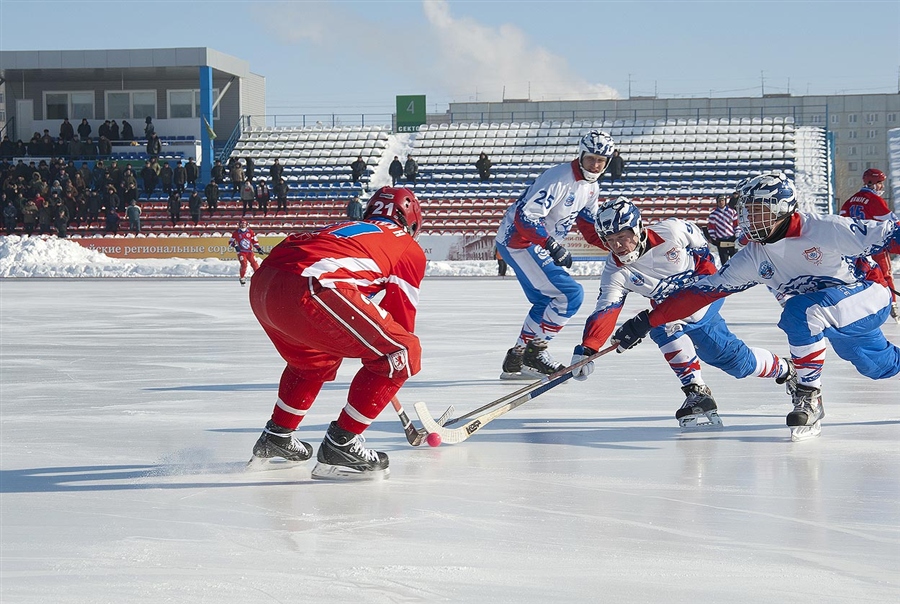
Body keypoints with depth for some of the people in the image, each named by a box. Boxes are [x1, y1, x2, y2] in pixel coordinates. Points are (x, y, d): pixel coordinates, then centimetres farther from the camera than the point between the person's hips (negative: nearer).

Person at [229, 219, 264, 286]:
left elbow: (254, 241, 13)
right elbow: (230, 242, 4)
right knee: (244, 264, -20)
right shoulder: (236, 233, 1)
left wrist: (258, 248, 4)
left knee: (255, 264, -5)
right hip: (241, 252, -3)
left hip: (249, 252, 3)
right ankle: (242, 278, -7)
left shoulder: (250, 232, 6)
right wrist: (235, 246, -15)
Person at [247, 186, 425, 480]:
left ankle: (276, 435, 45)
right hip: (308, 291, -8)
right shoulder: (409, 248, 19)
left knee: (316, 357, 37)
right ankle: (338, 446, 2)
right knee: (403, 353, 2)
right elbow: (402, 315, 21)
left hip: (262, 285, 8)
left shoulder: (345, 228, 38)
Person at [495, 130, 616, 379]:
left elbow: (589, 226, 14)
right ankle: (535, 350, -7)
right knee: (571, 294, -16)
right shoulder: (558, 179, -23)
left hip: (537, 245, 10)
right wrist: (553, 246, -35)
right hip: (518, 240, -10)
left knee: (546, 302, 19)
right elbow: (526, 216, -29)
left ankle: (515, 360, 28)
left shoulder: (591, 187, 7)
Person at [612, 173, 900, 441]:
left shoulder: (825, 230, -24)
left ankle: (809, 398, -19)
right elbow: (704, 290, -6)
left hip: (869, 293, -7)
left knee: (803, 311, -29)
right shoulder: (754, 257, -6)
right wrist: (649, 319, -11)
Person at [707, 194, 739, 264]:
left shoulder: (732, 211, 3)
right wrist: (713, 238, -2)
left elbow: (736, 224, 7)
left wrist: (737, 237, 2)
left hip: (732, 239, 1)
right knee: (724, 260, 2)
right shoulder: (713, 213, -2)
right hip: (721, 241, -1)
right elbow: (710, 226, 1)